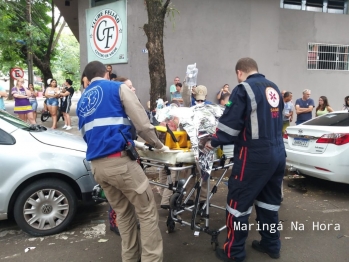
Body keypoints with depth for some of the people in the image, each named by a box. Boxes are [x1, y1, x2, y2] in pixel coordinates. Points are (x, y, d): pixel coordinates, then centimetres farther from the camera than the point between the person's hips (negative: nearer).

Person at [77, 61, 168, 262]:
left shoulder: (82, 101, 20)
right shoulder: (118, 88, 3)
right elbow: (142, 124, -2)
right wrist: (158, 145, 12)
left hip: (97, 165, 7)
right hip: (119, 161, -7)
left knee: (123, 213, 19)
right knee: (147, 212, 3)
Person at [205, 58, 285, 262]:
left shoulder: (244, 89, -9)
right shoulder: (274, 88, 13)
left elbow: (231, 122, -12)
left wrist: (215, 142, 2)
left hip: (255, 155, -8)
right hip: (278, 153, 8)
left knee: (239, 201, 3)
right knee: (269, 200, 19)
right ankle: (271, 245, 31)